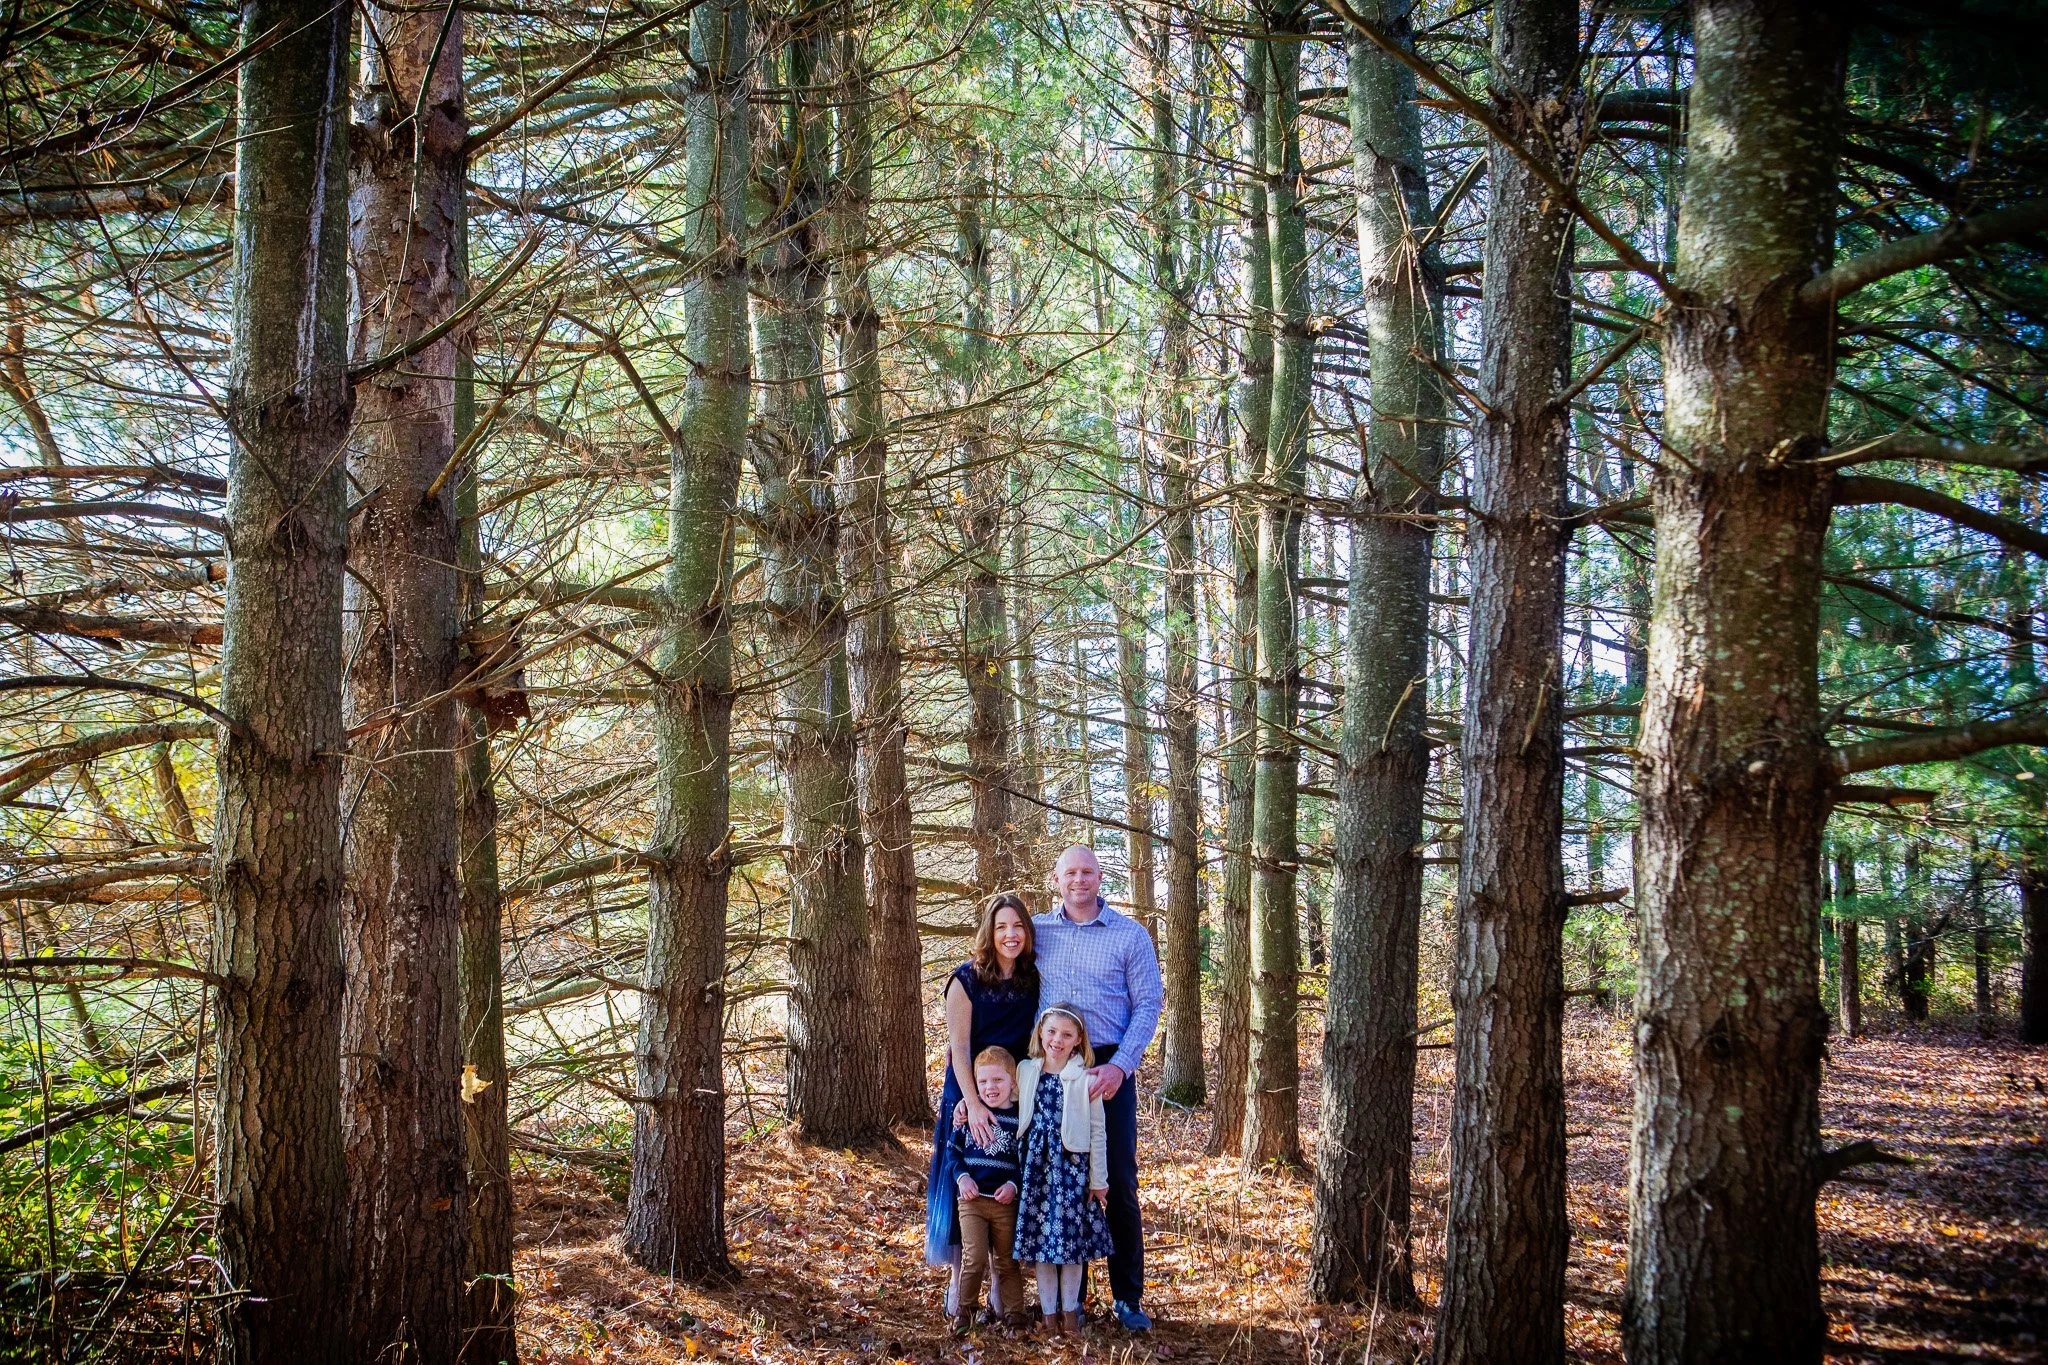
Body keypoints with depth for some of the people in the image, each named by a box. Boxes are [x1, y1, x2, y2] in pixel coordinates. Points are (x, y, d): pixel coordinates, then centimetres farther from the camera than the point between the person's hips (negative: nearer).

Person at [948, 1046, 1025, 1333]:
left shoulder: (1020, 1118, 0)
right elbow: (953, 1149, 7)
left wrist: (1013, 1185, -12)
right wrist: (962, 1177, -8)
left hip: (1006, 1201, 0)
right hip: (971, 1198, 0)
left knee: (1007, 1261, 10)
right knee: (975, 1258, -8)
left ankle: (1013, 1311, 22)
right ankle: (965, 1309, 9)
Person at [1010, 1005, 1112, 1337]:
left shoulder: (1085, 1079, -5)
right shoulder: (1026, 1071, 3)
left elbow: (1097, 1132, -2)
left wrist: (1098, 1179, -1)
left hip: (1072, 1164, -2)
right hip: (1037, 1163, 3)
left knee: (1072, 1235, 2)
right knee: (1040, 1236, 5)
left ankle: (1069, 1309, 17)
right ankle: (1048, 1310, 16)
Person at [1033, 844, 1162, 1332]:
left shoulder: (1130, 935, 1)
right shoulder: (1037, 930, 8)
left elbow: (1149, 1004, -3)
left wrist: (1120, 1066, -14)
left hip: (1109, 1068, -2)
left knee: (1119, 1182, -1)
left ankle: (1127, 1297, 8)